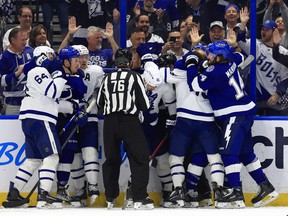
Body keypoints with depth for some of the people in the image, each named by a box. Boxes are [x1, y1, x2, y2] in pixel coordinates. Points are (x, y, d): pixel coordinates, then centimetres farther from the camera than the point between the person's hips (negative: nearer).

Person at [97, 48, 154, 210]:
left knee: (111, 160, 16)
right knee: (140, 159, -1)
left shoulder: (107, 78, 7)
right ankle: (140, 198, -10)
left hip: (110, 122, 4)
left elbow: (100, 103, 16)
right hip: (130, 121, -4)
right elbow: (144, 105, -4)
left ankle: (110, 198, 22)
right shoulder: (134, 77, -4)